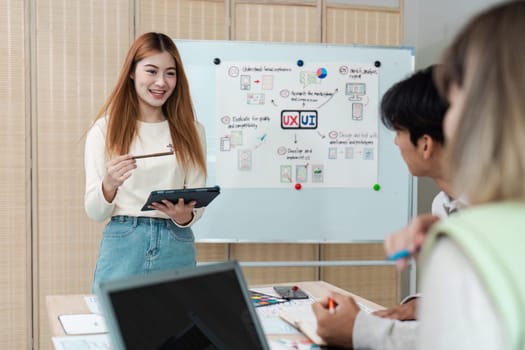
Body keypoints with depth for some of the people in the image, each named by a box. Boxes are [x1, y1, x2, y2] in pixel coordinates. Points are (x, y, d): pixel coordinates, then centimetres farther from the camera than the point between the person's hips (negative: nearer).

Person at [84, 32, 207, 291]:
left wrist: (184, 216, -15)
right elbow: (94, 212, 0)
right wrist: (109, 185, -21)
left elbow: (197, 205, 7)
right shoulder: (106, 129, 1)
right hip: (123, 244, -1)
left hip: (176, 247, 2)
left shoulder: (191, 131, 7)